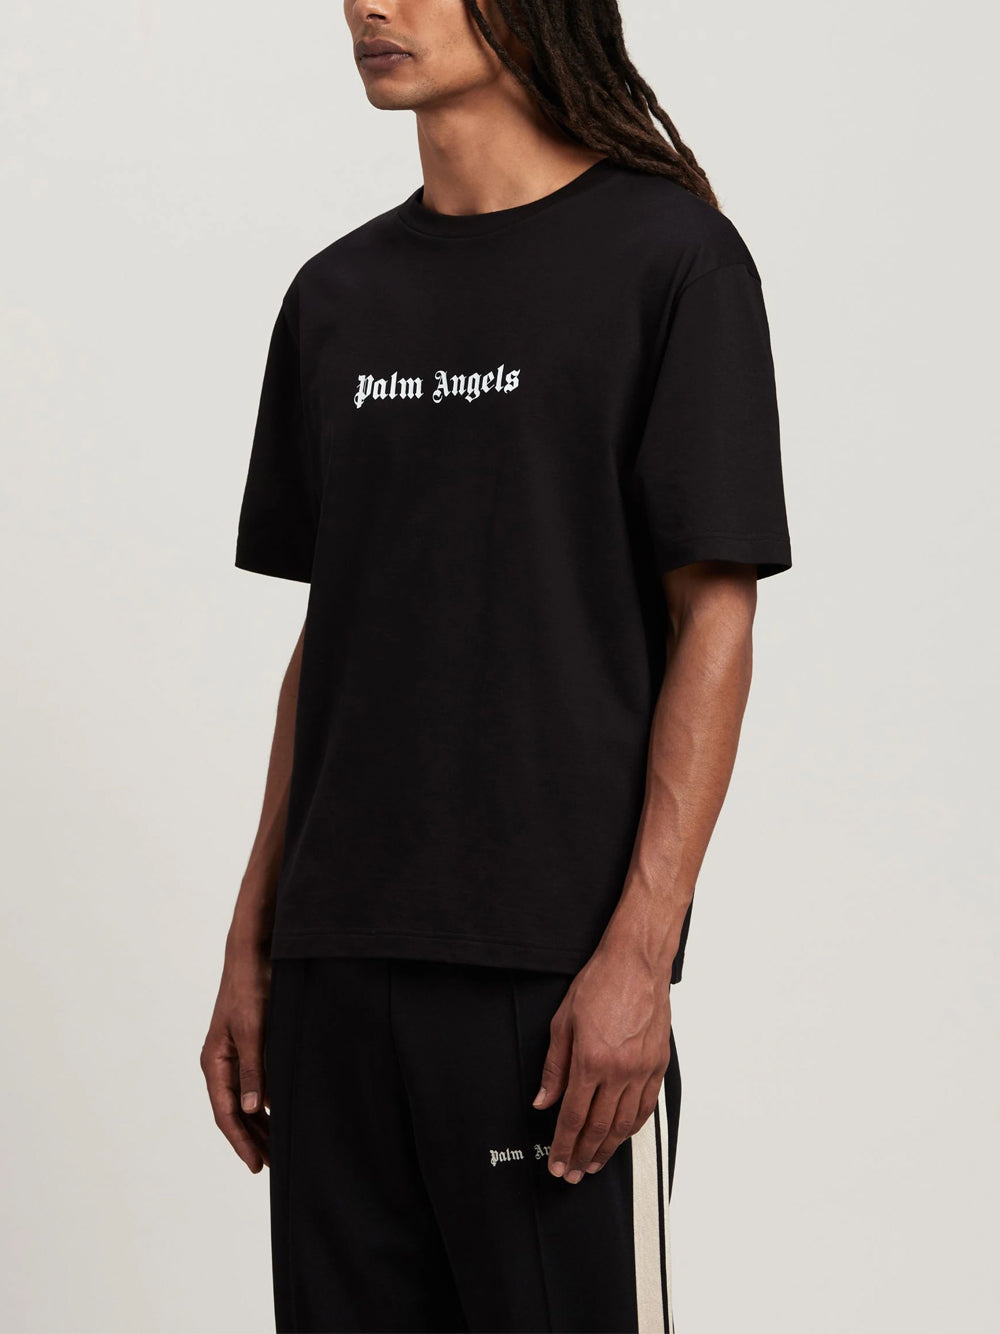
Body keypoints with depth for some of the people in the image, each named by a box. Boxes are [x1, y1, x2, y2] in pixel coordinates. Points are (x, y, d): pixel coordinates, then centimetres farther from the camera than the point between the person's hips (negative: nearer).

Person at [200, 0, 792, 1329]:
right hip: (337, 969, 5)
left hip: (550, 970, -5)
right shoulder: (338, 295, 13)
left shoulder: (670, 256, -4)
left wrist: (639, 953, -15)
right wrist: (252, 946, 12)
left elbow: (714, 624, -8)